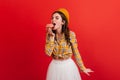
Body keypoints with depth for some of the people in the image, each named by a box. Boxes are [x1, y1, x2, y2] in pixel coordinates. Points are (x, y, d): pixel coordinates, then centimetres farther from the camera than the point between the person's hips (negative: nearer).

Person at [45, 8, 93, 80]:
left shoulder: (71, 34, -12)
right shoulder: (49, 35, -7)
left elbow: (76, 53, -4)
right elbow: (48, 53, -17)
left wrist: (83, 68, 1)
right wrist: (51, 35, -21)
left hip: (68, 66, -1)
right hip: (55, 67, 2)